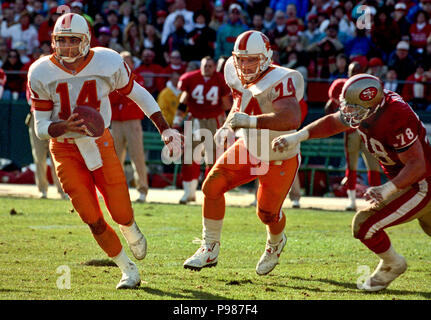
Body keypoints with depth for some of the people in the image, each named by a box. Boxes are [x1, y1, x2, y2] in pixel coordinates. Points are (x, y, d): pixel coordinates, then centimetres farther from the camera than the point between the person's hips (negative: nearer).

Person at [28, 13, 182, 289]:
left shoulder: (108, 64, -15)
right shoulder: (41, 74, -15)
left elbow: (138, 94, 3)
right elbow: (41, 128, -9)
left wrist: (165, 129, 2)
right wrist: (66, 126, -30)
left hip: (100, 144, 0)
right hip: (65, 150, 0)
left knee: (121, 213, -2)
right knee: (93, 220, -4)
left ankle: (131, 230, 38)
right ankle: (129, 271, 16)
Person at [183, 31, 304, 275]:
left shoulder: (280, 82, -32)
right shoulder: (239, 78, -9)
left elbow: (292, 119, -49)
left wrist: (250, 121, -57)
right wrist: (227, 128, -2)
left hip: (280, 160, -6)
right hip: (249, 149, 6)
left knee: (268, 213, 7)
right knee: (212, 186, -9)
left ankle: (276, 244, 45)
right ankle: (210, 250, 7)